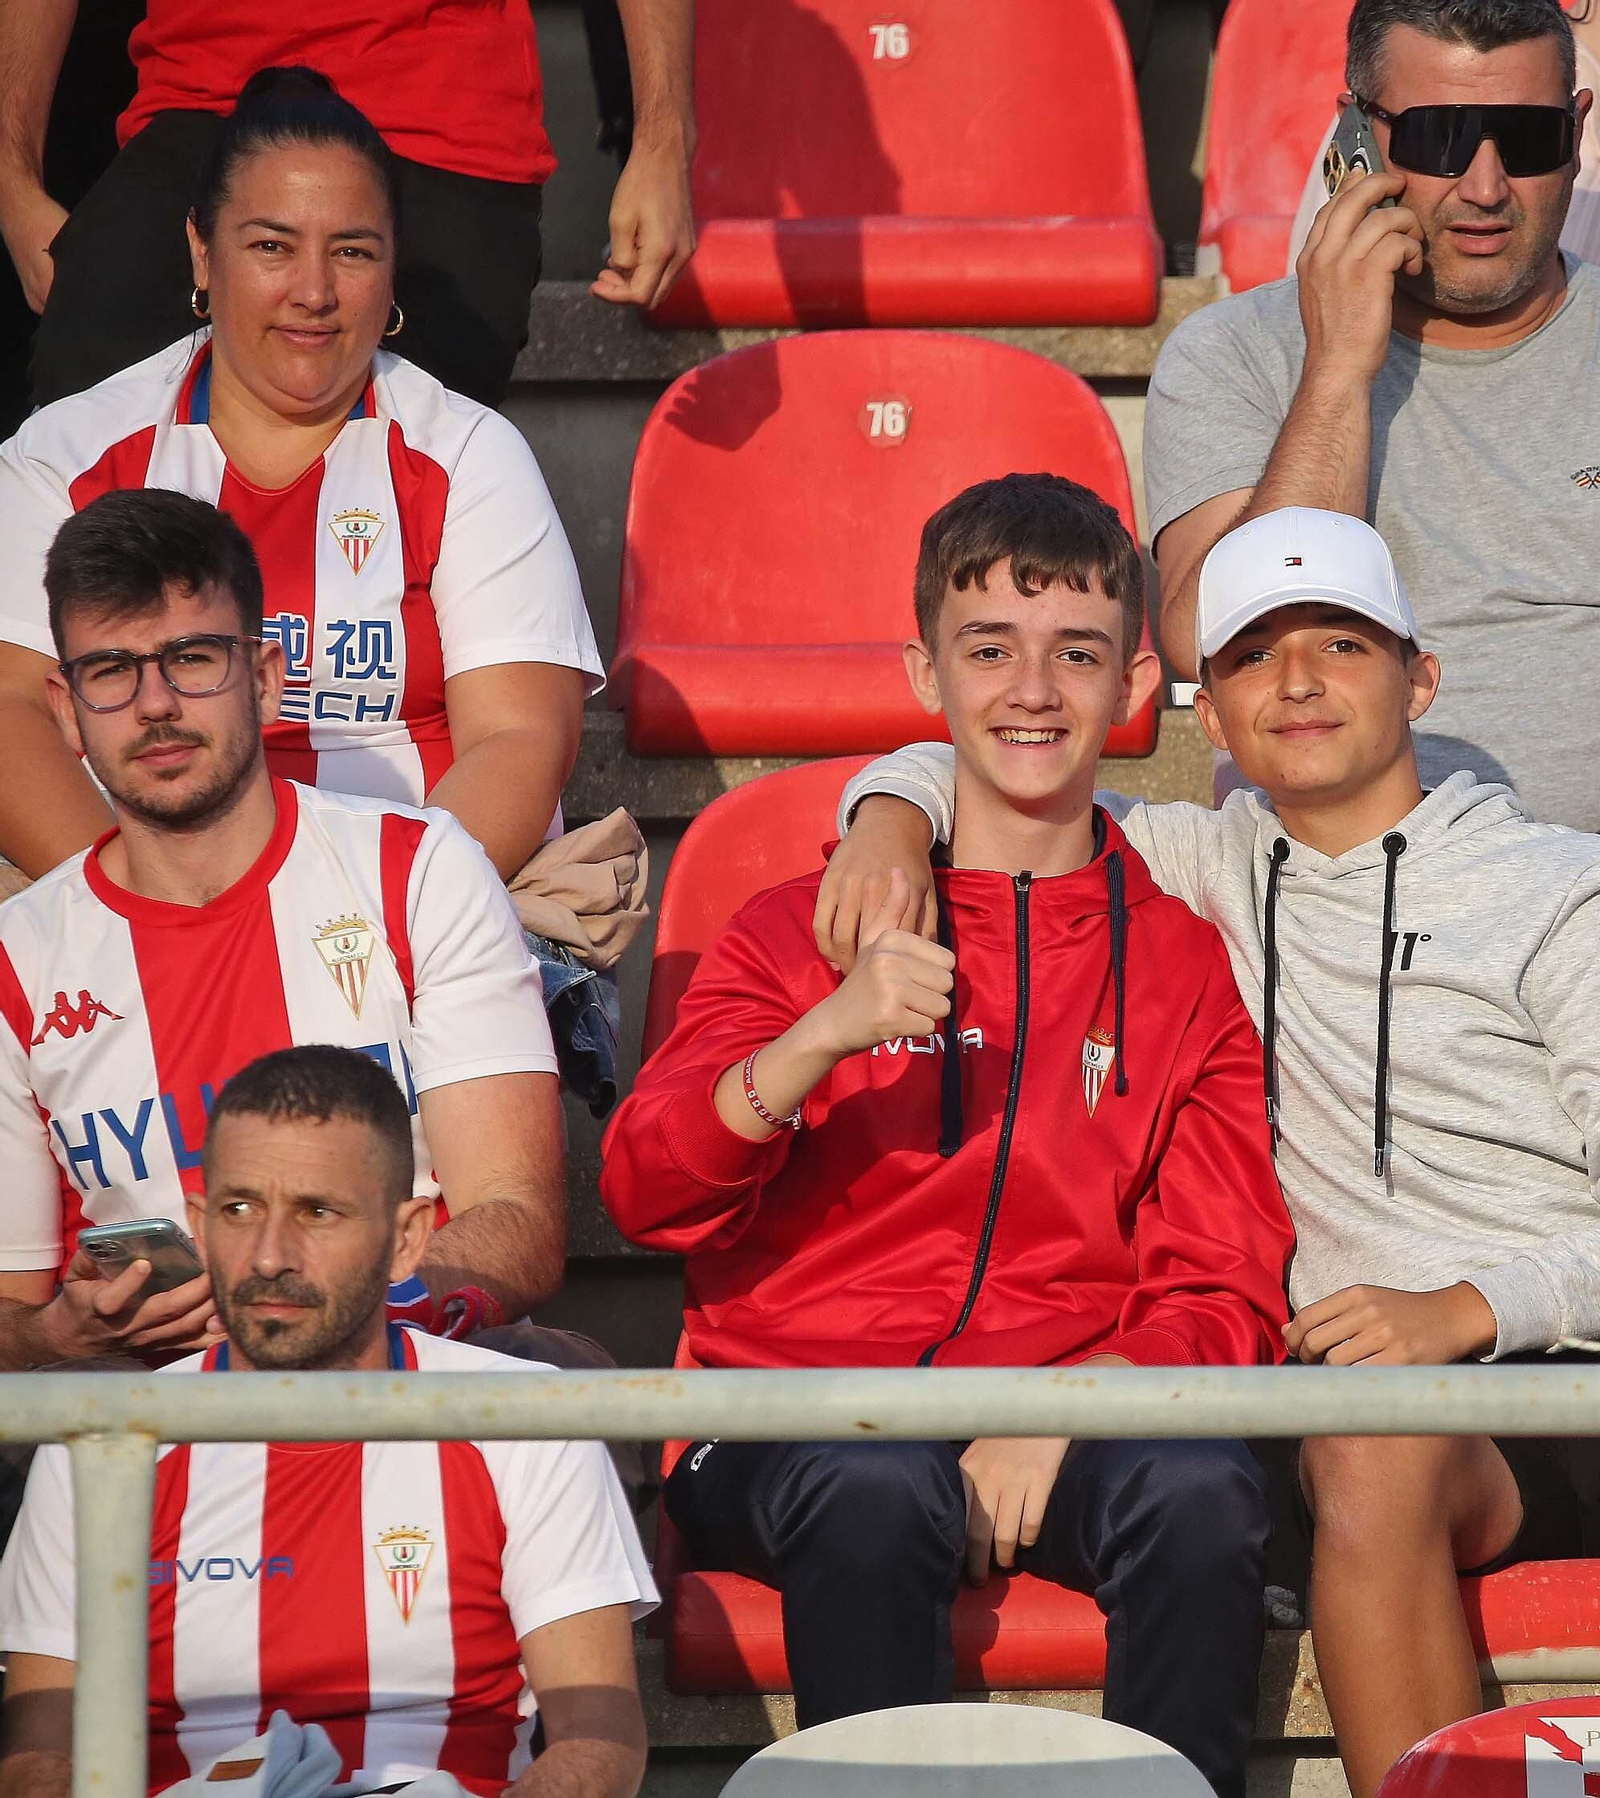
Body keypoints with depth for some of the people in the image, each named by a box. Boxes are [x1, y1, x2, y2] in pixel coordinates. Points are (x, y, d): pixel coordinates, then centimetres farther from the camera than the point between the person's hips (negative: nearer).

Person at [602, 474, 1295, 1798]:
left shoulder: (1184, 965, 16)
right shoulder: (803, 931, 14)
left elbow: (1226, 1291, 9)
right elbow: (644, 1195, 0)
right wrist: (822, 1036, -19)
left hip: (1073, 1421, 1)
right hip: (804, 1414, -1)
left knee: (1203, 1491, -32)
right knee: (875, 1490, -36)